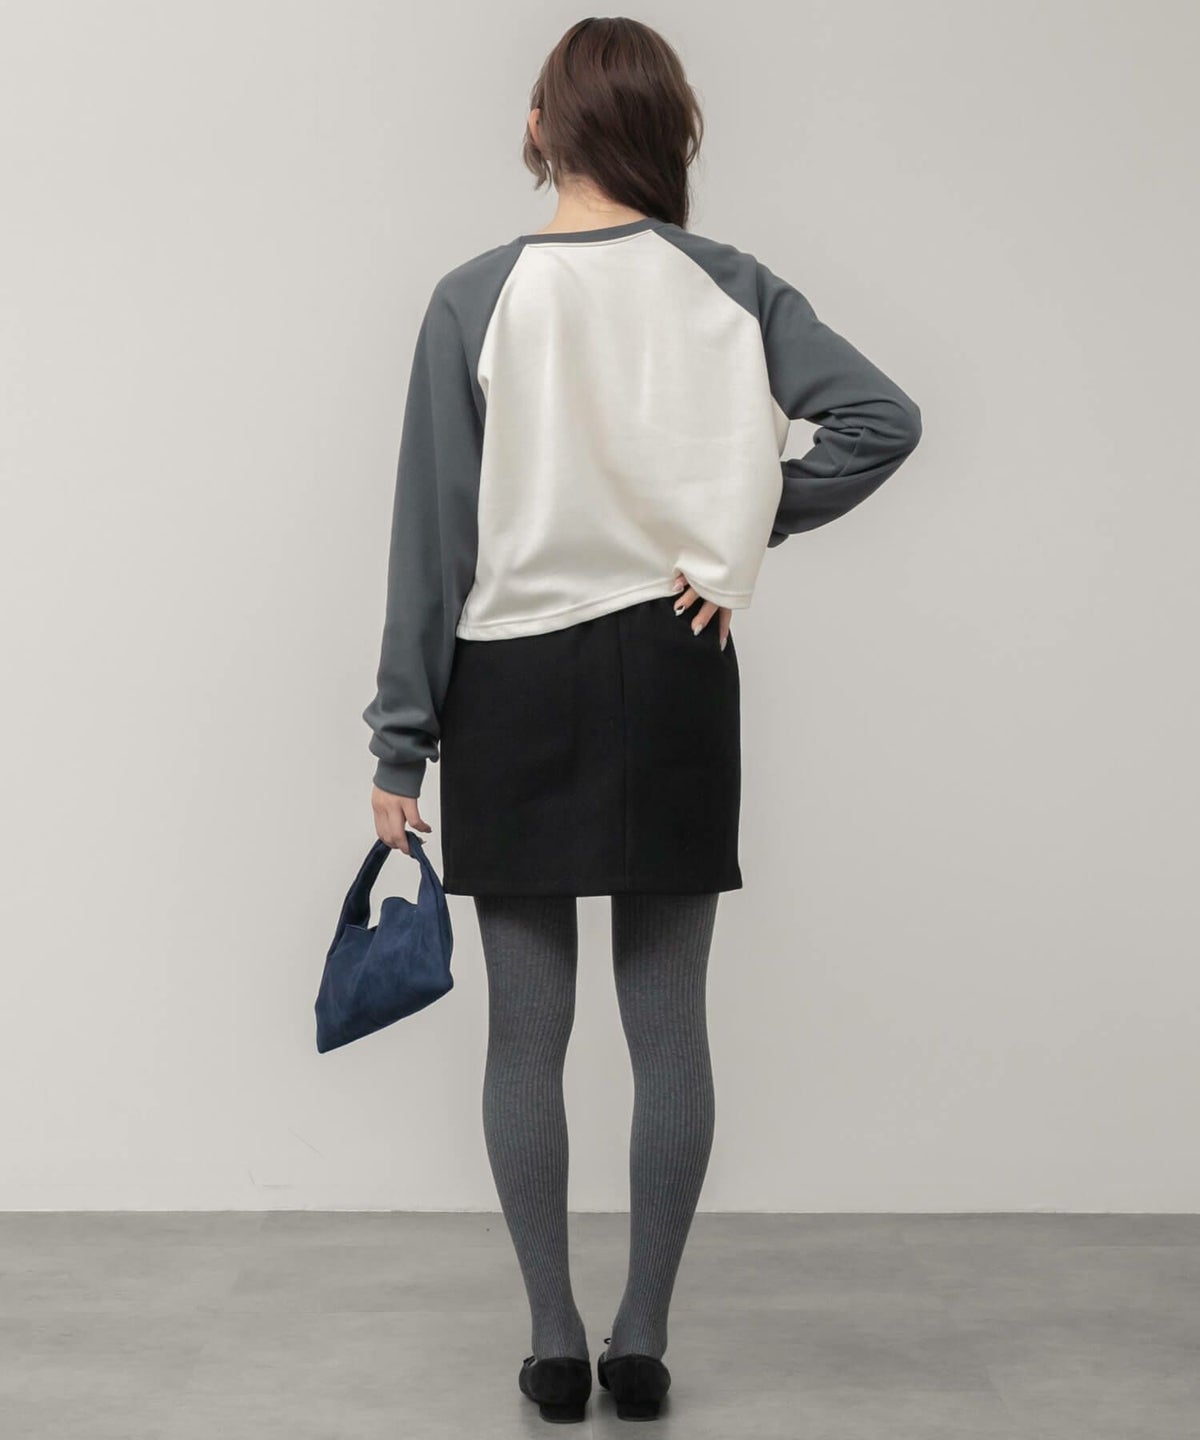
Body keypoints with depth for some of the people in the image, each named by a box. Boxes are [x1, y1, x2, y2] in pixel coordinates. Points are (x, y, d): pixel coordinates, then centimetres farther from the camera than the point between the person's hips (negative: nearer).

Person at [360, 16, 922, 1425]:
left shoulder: (475, 300, -5)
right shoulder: (730, 287, -1)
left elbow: (433, 535, -6)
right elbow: (882, 417, -12)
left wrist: (401, 742, -1)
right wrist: (737, 537, -3)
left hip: (514, 689, -1)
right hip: (672, 678, 1)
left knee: (526, 1031, 8)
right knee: (667, 1026, 9)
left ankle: (554, 1342, 15)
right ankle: (643, 1339, 15)